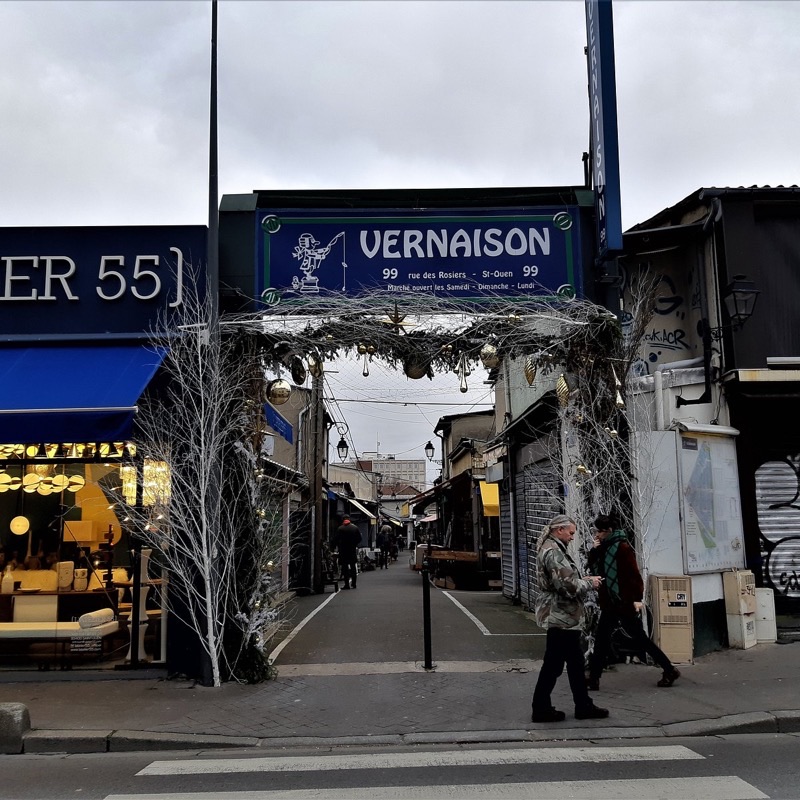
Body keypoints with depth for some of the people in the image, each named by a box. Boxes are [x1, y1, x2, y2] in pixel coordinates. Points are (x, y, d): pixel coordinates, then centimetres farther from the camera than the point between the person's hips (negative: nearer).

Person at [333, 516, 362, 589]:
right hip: (353, 550, 3)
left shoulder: (340, 529, -8)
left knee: (345, 567, 1)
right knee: (353, 566, 12)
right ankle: (353, 583, 14)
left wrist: (338, 546, 10)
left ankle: (347, 584, -3)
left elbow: (335, 539, -7)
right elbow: (359, 539, 4)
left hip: (343, 550, -3)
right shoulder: (355, 528, 0)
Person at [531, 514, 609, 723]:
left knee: (575, 663, 16)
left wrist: (583, 580, 9)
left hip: (563, 617, 11)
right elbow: (568, 586, -25)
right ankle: (541, 709, 9)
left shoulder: (554, 549, 15)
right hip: (560, 617, -11)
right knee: (553, 664, -1)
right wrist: (589, 583, -9)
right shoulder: (553, 552, -19)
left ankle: (584, 706, 24)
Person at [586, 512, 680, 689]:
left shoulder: (622, 547, -15)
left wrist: (637, 598, -24)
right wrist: (594, 550, -4)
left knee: (639, 638, 1)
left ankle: (670, 671, 14)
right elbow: (591, 565, 13)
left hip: (626, 602, -8)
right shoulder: (604, 547, 9)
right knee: (601, 639, 7)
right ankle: (593, 678, 13)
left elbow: (634, 574, -19)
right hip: (610, 603, 8)